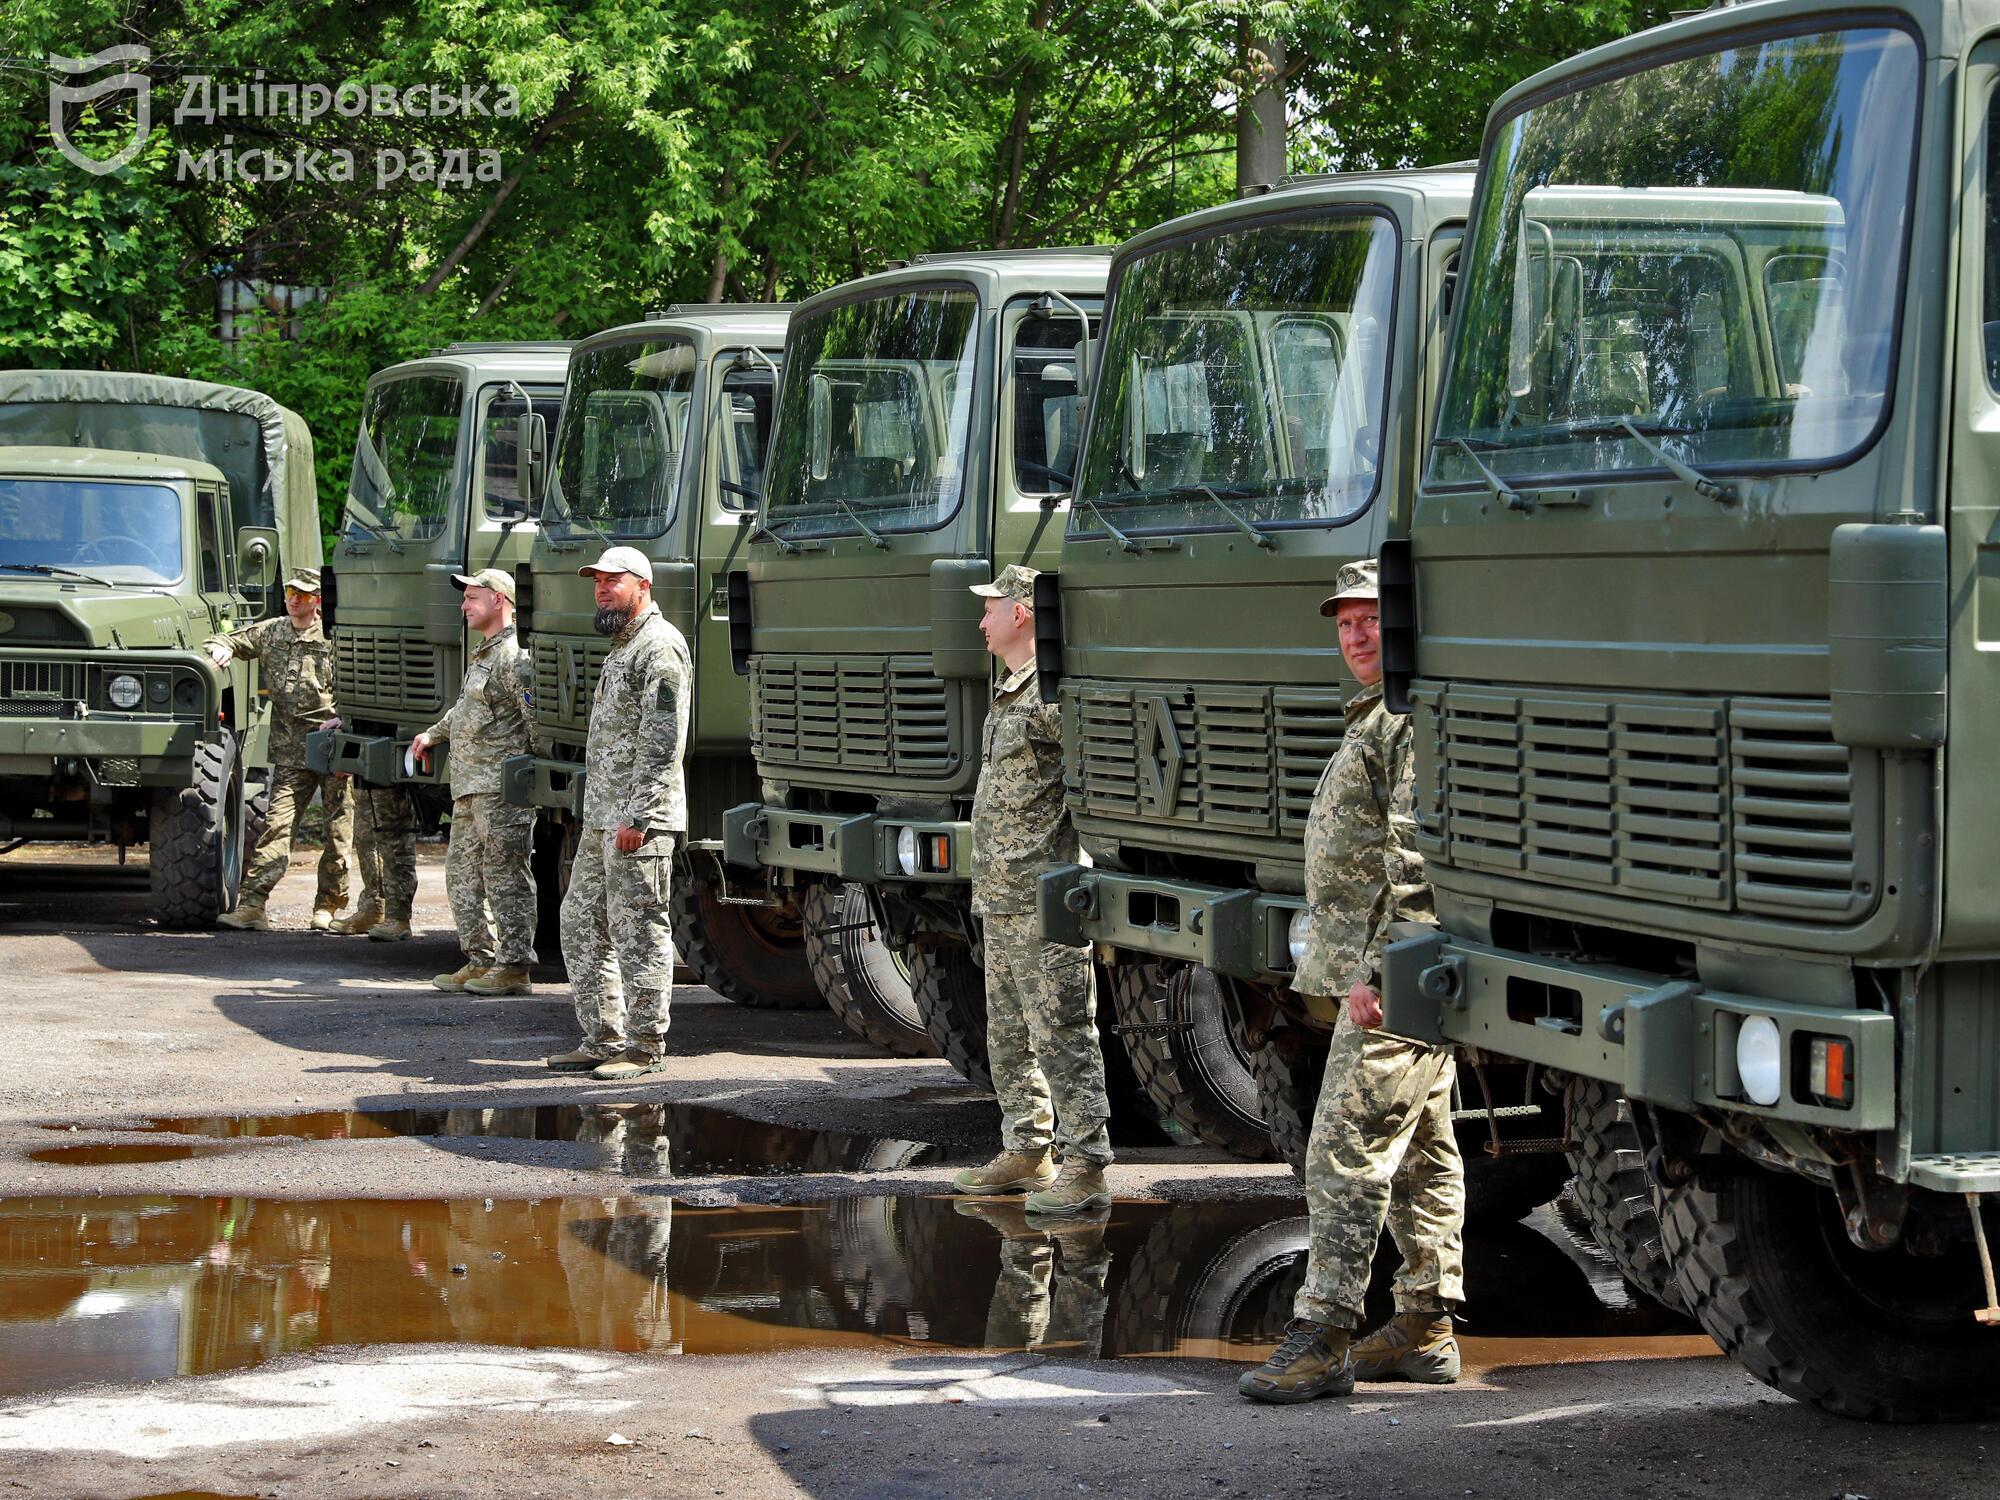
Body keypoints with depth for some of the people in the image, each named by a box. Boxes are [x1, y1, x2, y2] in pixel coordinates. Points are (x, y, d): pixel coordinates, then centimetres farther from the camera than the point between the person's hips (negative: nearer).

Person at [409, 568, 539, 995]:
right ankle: (480, 959, 19)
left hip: (502, 787, -11)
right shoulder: (482, 655, 20)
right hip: (468, 787, 11)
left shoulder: (514, 656, -13)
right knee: (463, 873, 13)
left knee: (505, 877, -7)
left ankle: (514, 965, -3)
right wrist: (433, 734, 41)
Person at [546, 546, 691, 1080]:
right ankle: (602, 1040, 18)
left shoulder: (660, 647, -12)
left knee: (638, 931, -6)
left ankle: (643, 1047, -1)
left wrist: (637, 816, -23)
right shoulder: (622, 646, 21)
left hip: (638, 817, -11)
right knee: (582, 925, 12)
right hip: (601, 817, 11)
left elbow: (664, 741, -19)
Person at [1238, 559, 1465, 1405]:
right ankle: (1426, 1327, 19)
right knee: (1421, 1153, 13)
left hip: (1396, 981, -11)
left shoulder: (1418, 718, -14)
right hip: (1383, 971, 11)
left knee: (1348, 1151, -12)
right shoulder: (1380, 717, 20)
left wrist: (1378, 970, -24)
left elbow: (1417, 859, -22)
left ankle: (1322, 1337, -12)